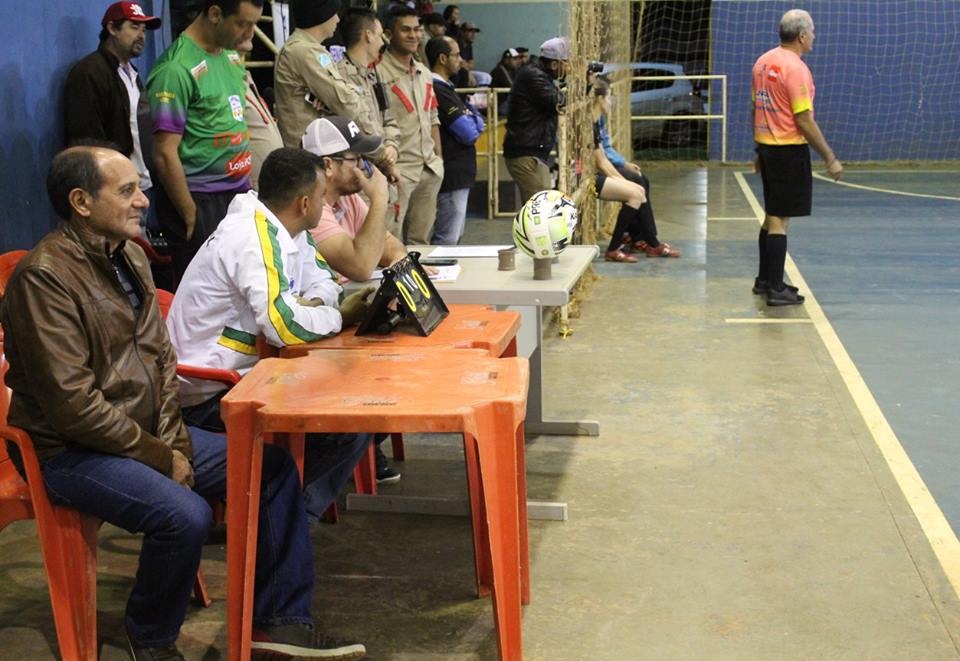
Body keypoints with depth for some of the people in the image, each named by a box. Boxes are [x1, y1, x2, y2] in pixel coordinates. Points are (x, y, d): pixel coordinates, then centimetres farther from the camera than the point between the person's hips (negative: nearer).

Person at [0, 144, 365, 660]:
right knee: (184, 515, -31)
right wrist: (158, 457, -17)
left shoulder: (129, 255, 7)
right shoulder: (45, 275, -20)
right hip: (73, 452, -9)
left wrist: (172, 439, -2)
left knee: (273, 467, 0)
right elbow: (72, 403, -23)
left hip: (146, 432, 9)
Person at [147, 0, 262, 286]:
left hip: (238, 194, 7)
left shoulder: (231, 55, 9)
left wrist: (247, 186, 12)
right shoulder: (177, 69, -16)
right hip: (200, 201, -7)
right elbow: (165, 155, -17)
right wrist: (191, 217, -12)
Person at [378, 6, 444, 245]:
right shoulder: (379, 71, -9)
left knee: (421, 240, 12)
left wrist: (438, 157, 16)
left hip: (430, 170, 8)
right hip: (398, 170, -7)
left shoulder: (424, 73, 17)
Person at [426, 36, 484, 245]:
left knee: (455, 235, 17)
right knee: (447, 239, -8)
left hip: (459, 173, 11)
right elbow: (470, 133, -19)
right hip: (453, 175, -11)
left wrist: (472, 118, -8)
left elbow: (477, 124, 14)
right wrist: (473, 119, 2)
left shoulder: (445, 87, 16)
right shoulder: (439, 91, -17)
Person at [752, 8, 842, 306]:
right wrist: (830, 159, -13)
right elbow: (804, 120, -18)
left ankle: (765, 279, 27)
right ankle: (776, 290, -1)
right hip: (789, 150, -8)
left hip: (766, 146, 8)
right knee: (779, 219, -4)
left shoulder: (763, 62, 8)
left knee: (772, 215, 18)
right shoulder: (795, 68, -17)